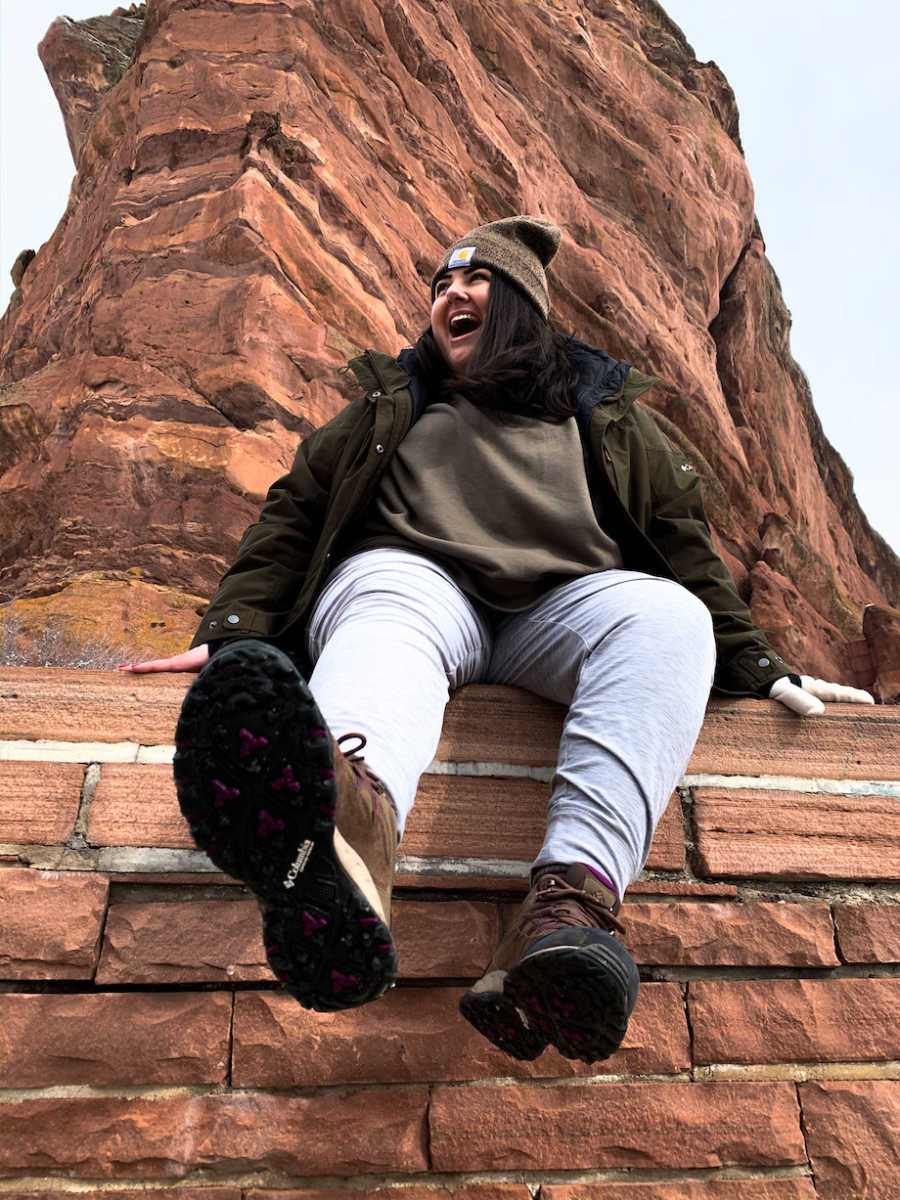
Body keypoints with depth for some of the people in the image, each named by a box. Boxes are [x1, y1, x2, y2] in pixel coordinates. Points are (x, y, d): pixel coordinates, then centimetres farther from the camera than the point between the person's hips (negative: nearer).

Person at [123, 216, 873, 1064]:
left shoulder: (606, 413, 27)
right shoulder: (391, 401, 26)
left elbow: (681, 540, 23)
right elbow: (294, 514, 16)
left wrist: (759, 669, 14)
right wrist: (233, 629, -1)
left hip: (559, 606, 1)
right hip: (407, 576, 0)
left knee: (667, 613, -30)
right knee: (390, 614, -36)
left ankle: (569, 901, -53)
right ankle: (347, 820, -72)